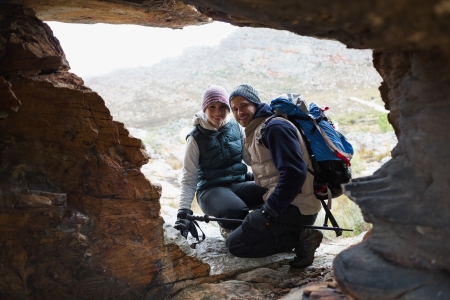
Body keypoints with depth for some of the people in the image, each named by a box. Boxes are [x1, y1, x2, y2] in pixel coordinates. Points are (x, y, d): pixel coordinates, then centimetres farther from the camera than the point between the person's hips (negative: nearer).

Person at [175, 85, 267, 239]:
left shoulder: (235, 127, 3)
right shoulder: (196, 138, -4)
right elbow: (189, 177, -4)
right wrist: (184, 211, -13)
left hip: (239, 184, 3)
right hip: (211, 190, -3)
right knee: (236, 211, -36)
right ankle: (229, 227, 0)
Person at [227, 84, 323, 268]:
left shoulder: (275, 127, -14)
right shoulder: (255, 132, 17)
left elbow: (294, 172, -24)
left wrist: (270, 210, -21)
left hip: (294, 208, -10)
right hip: (282, 204, 10)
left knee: (235, 244, -6)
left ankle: (300, 239, -9)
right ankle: (300, 236, 7)